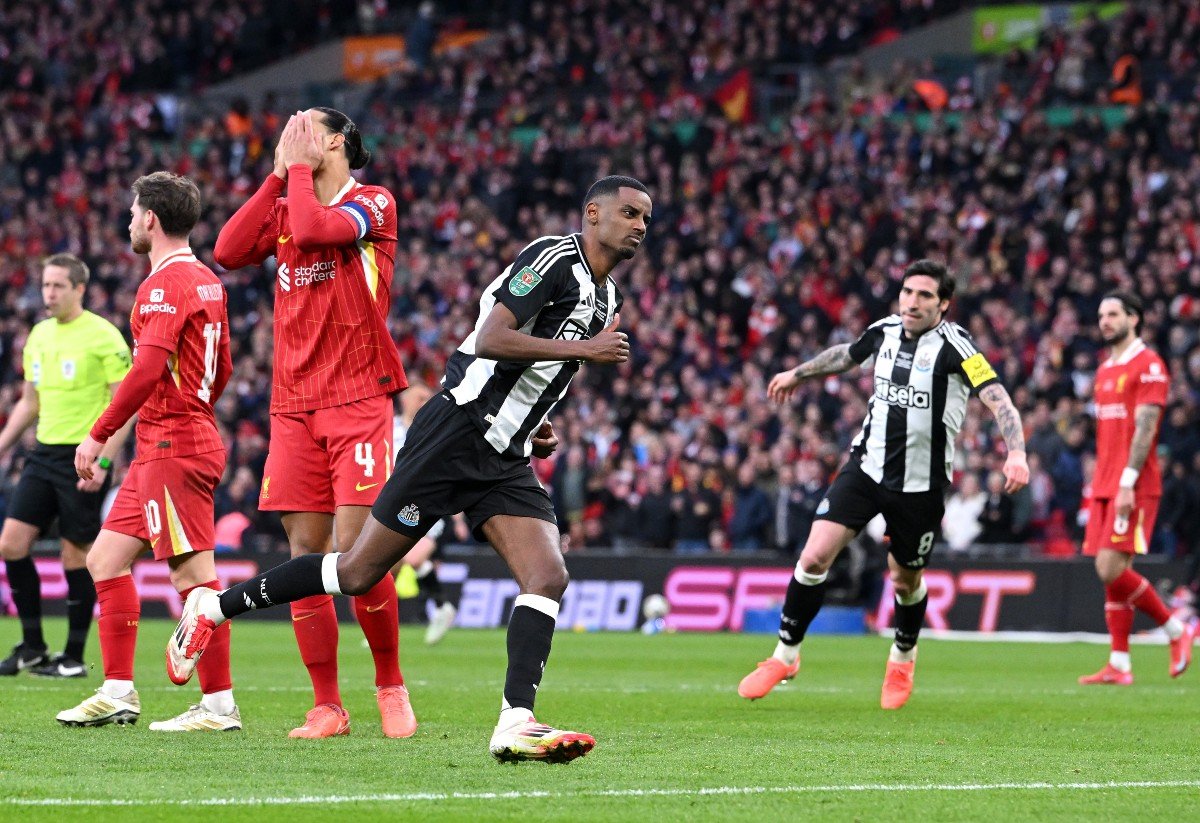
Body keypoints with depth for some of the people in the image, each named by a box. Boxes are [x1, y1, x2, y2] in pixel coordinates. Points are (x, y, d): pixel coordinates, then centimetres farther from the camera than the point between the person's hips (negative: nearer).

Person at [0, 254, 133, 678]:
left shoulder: (104, 336, -9)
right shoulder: (39, 336, 12)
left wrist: (103, 462, -18)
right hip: (44, 453, 7)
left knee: (76, 555, -3)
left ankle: (74, 657, 8)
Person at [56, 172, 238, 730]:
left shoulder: (165, 283, -13)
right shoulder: (206, 281, 16)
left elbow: (147, 369, -23)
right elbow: (222, 369, 22)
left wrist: (99, 434, -19)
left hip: (171, 449, -10)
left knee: (194, 575, -9)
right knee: (106, 559, 12)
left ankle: (219, 705, -8)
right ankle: (118, 693, 13)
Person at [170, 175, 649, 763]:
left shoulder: (606, 297, 18)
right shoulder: (555, 259, -11)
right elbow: (489, 341, -22)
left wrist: (534, 427, 16)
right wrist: (582, 349, -21)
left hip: (504, 459, 8)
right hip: (455, 435, -8)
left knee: (548, 576, -13)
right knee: (358, 572, -2)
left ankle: (516, 724, -18)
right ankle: (214, 607, 12)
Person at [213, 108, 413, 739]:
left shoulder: (373, 204, 0)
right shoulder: (284, 206, 16)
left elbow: (314, 229, -19)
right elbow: (229, 251, 0)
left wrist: (299, 166, -5)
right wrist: (278, 175, 2)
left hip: (358, 401, -5)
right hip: (293, 407, 5)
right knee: (305, 555, 0)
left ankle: (390, 686, 6)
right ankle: (327, 707, 4)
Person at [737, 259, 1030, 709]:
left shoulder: (954, 346, -16)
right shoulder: (885, 331, 1)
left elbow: (999, 401, -25)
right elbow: (848, 353, 25)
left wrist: (1016, 455, -40)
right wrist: (798, 373, 39)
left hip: (921, 482, -3)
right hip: (868, 465, 3)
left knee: (906, 579, 11)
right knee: (815, 557, -10)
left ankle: (903, 657, 42)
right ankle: (785, 655, 6)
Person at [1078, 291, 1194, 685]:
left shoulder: (1148, 365, -7)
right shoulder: (1104, 371, 19)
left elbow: (1145, 427, -15)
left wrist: (1127, 483, -21)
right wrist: (1097, 485, 18)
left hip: (1135, 487, -8)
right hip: (1105, 486, 8)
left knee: (1112, 568, -15)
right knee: (1109, 573, 3)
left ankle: (1177, 631, 0)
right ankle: (1119, 665, 4)